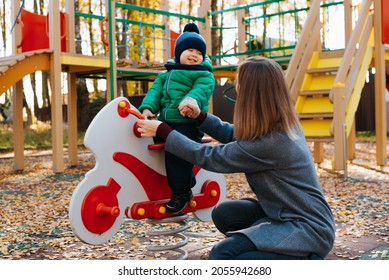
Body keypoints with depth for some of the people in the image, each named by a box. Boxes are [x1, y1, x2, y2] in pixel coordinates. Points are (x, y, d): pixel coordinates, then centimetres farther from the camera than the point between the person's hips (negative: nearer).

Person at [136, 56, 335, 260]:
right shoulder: (281, 125, 0)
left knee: (223, 254, -22)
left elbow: (210, 157, -15)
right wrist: (199, 116, 4)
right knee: (223, 214, 11)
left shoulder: (268, 143, -27)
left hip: (309, 228, -9)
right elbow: (233, 135, 17)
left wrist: (162, 131, -7)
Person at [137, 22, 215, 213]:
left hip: (188, 123, -7)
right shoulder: (165, 75, 23)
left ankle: (181, 192, -11)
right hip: (166, 122, 8)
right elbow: (155, 91, 10)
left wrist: (190, 102, -38)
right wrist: (148, 108, -11)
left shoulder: (204, 75, 5)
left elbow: (200, 91, -15)